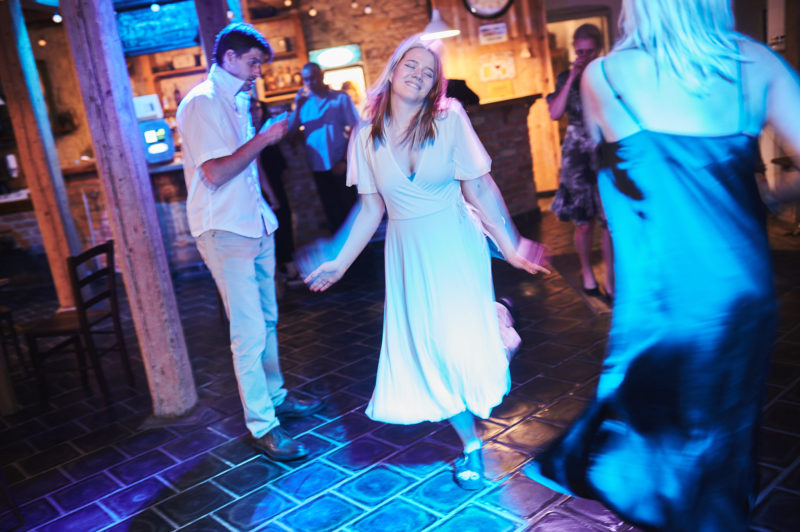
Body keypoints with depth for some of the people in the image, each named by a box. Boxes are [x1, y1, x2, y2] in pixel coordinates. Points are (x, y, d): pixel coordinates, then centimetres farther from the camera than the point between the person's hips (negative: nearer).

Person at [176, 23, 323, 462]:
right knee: (249, 331, -8)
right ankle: (261, 427, 1)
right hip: (225, 231, -9)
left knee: (266, 319, 16)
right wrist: (263, 139, -16)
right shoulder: (203, 102, -12)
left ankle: (275, 396, 30)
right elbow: (214, 173, -21)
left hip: (254, 224, 9)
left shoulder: (236, 100, 18)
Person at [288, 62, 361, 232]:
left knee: (349, 207, 3)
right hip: (319, 167, 3)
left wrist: (344, 161, -12)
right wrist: (297, 106, -10)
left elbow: (353, 130, -5)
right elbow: (291, 129, 0)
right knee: (331, 211, 10)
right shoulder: (304, 102, 8)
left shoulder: (341, 98, -1)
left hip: (340, 165, -3)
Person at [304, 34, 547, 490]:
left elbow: (480, 188, -10)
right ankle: (471, 445, 20)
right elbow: (371, 209, 5)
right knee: (425, 350, 2)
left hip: (455, 246, -2)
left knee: (462, 342, -7)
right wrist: (341, 263, 6)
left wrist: (511, 247, -13)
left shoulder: (450, 120, -8)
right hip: (407, 254, 3)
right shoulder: (367, 137, 0)